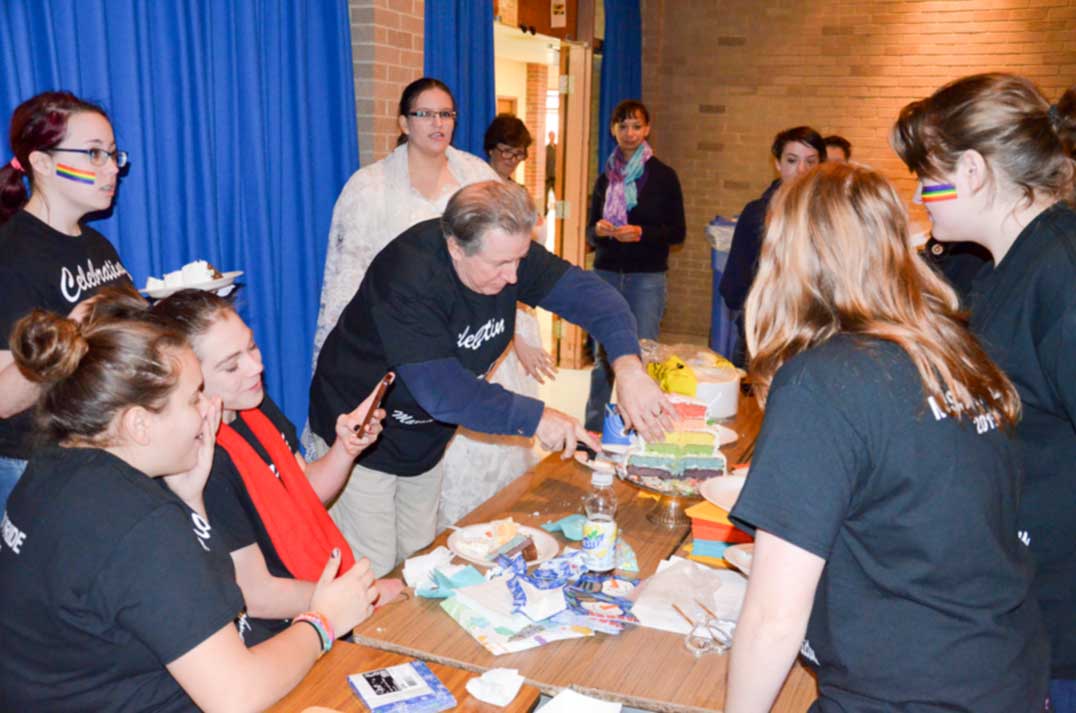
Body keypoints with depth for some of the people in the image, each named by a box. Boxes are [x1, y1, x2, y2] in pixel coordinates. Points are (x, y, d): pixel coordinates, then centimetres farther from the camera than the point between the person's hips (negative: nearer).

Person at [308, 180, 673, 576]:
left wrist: (628, 365, -36)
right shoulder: (408, 278, -33)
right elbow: (438, 387, -38)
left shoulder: (505, 249, -14)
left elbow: (584, 291, -19)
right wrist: (533, 417, -38)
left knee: (418, 556, 18)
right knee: (372, 574, -1)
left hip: (425, 435, 7)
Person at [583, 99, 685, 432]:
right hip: (606, 272, 3)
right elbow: (590, 231, 14)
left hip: (647, 276, -3)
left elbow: (677, 232, -1)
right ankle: (593, 428, 14)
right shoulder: (606, 177, 12)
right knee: (602, 355, 6)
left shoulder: (663, 176, 2)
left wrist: (642, 233, -17)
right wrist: (599, 230, -10)